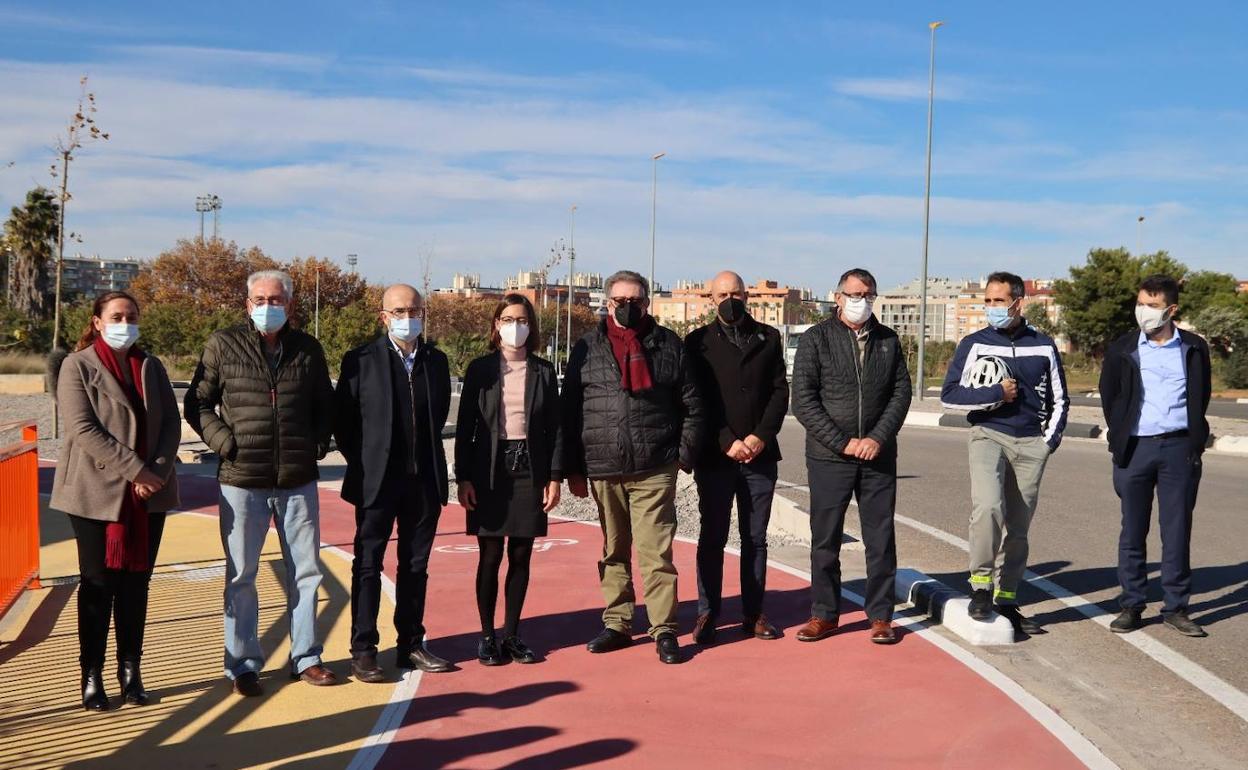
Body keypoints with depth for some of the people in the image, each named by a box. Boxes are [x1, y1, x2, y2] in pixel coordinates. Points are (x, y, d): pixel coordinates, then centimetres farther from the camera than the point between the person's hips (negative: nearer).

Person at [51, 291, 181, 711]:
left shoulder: (152, 367, 12)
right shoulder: (78, 366, -2)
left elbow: (172, 424, 5)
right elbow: (83, 429, -13)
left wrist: (158, 472, -11)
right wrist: (135, 469, -18)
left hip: (149, 495, 4)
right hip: (97, 494, -4)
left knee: (136, 583, 8)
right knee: (98, 585, 3)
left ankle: (130, 670, 17)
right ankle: (92, 674, 13)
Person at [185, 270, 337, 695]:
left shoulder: (307, 349, 7)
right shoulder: (223, 345, -1)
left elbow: (325, 404, 18)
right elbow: (196, 404, 3)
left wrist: (318, 443, 4)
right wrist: (224, 441, -9)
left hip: (298, 481, 3)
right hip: (241, 481, -2)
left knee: (305, 571, 9)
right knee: (241, 576, 6)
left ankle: (306, 658, 22)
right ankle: (243, 664, 18)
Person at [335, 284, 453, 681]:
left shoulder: (436, 360, 7)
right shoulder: (361, 360, -4)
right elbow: (342, 418, 0)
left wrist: (425, 455, 10)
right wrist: (362, 461, -1)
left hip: (425, 480, 4)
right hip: (377, 480, -4)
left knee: (416, 566, 11)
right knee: (368, 565, 2)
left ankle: (411, 645, 21)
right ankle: (363, 651, 9)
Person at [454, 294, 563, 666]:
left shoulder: (543, 371, 6)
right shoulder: (480, 369, 2)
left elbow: (554, 426, 7)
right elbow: (464, 427, 1)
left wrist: (555, 476, 0)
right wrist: (463, 477, -5)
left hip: (530, 470, 2)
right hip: (489, 471, -2)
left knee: (521, 555, 5)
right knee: (491, 555, 0)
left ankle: (511, 634, 16)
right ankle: (487, 636, 11)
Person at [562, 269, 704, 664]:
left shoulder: (668, 345, 4)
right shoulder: (588, 348, 6)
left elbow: (692, 404, 7)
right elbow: (570, 410, 6)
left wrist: (685, 453, -1)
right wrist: (574, 468, 2)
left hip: (655, 470, -2)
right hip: (603, 470, 2)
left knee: (656, 553, -4)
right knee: (614, 553, 12)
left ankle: (664, 629, 6)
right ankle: (616, 624, 22)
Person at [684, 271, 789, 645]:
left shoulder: (768, 338, 10)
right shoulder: (698, 342, 3)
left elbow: (780, 391, 5)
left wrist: (761, 436, -8)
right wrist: (727, 442, -11)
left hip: (760, 456, 2)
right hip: (714, 457, -2)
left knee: (755, 538, 8)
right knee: (712, 537, 2)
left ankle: (753, 613, 16)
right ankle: (707, 613, 10)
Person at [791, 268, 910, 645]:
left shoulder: (888, 341, 9)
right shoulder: (816, 339, -1)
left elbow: (901, 393, 6)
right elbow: (803, 402, -6)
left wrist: (878, 438, -9)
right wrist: (843, 443, -12)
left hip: (879, 457, 2)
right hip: (828, 457, -2)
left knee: (881, 539, 6)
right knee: (825, 540, 4)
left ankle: (880, 616, 16)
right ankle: (824, 614, 17)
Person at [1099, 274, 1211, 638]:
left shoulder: (1194, 348, 4)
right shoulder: (1123, 349, 1)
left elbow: (1201, 396, 13)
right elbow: (1109, 397, 10)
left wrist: (1194, 437, 8)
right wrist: (1121, 437, 7)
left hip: (1179, 448, 0)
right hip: (1136, 448, 0)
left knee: (1177, 531, 4)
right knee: (1133, 530, 5)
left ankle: (1176, 607, 13)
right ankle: (1131, 605, 13)